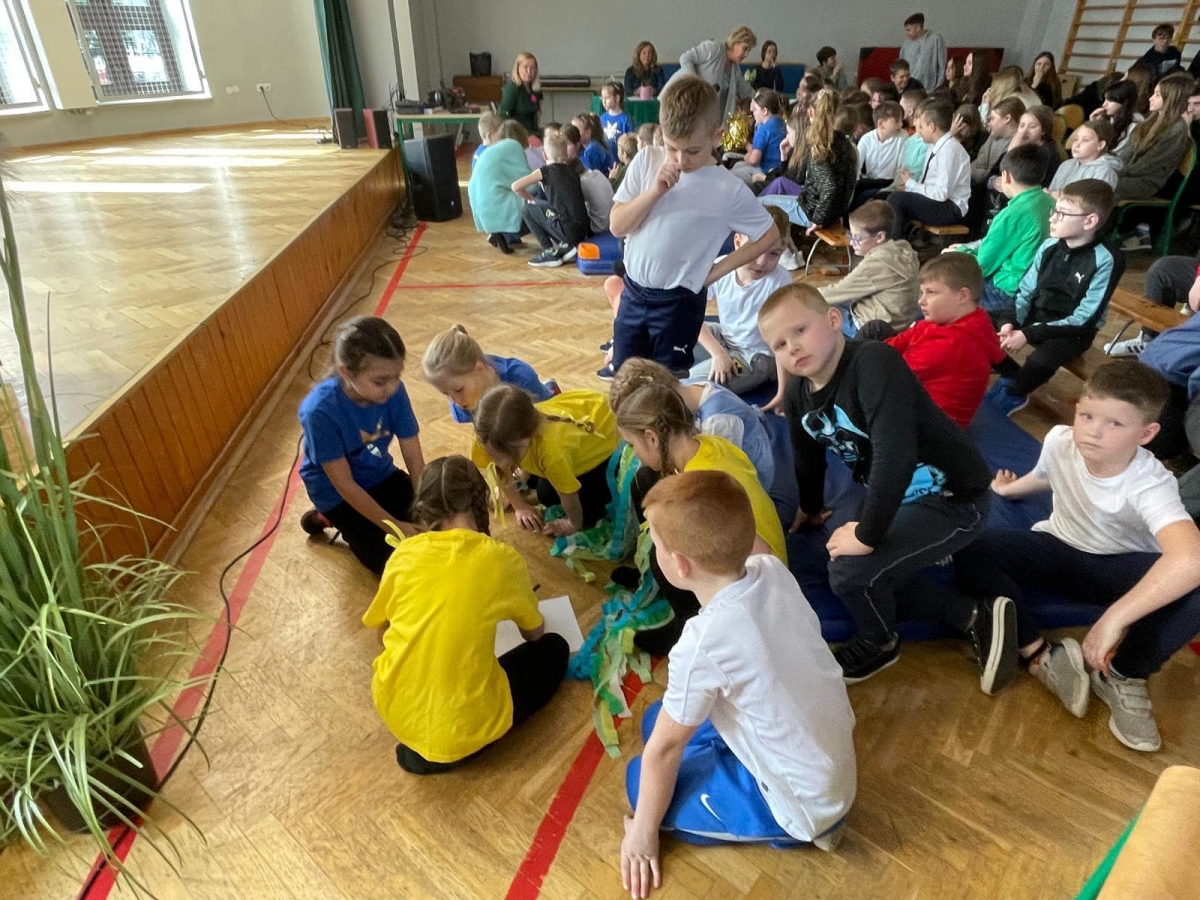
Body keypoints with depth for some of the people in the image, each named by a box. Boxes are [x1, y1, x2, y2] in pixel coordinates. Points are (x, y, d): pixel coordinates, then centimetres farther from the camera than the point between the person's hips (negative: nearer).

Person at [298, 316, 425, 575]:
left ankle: (364, 519, 16)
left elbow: (414, 458, -17)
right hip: (336, 492, -5)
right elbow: (344, 484, -26)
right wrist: (393, 525, -28)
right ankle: (330, 519, 11)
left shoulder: (394, 392, -22)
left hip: (379, 475, 5)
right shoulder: (320, 411, -33)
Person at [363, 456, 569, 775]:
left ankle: (421, 745, 13)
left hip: (394, 712, 5)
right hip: (462, 726, -5)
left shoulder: (404, 554, -5)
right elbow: (535, 634, 6)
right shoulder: (503, 559, -12)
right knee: (554, 649, 16)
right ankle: (450, 751, 5)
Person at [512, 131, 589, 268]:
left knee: (527, 210, 10)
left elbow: (515, 186, -4)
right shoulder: (571, 170, 16)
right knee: (544, 206, 27)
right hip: (582, 230, 6)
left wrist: (531, 199, 14)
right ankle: (566, 246, 14)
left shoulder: (546, 170, 0)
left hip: (568, 230, -6)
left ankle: (551, 253, 8)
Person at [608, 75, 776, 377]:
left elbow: (769, 235, -2)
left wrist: (716, 271, -7)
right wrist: (654, 191, -19)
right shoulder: (646, 161, -4)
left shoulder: (729, 190, -13)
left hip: (679, 302, -4)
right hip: (633, 292, 4)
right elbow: (617, 226, -5)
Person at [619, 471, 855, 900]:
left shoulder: (704, 642, -33)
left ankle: (795, 828, 6)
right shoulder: (773, 571, -14)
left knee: (641, 777, 7)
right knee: (661, 718, 15)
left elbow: (663, 750, -16)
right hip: (836, 764, 7)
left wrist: (643, 833, 0)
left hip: (803, 803, -7)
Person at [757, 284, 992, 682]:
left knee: (851, 571, -21)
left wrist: (867, 536, -30)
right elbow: (808, 456, 14)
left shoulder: (873, 363, -31)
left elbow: (895, 456, -40)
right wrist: (810, 509, 29)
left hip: (953, 499, -9)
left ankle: (879, 643, 14)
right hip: (895, 494, 9)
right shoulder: (797, 394, -5)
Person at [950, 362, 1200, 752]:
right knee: (968, 546, -26)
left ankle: (1122, 676, -12)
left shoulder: (1151, 486, -30)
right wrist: (1010, 489, 31)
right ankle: (1042, 656, -19)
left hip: (1119, 568, -2)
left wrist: (1115, 618, -51)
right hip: (1060, 550, 3)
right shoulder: (1059, 440, -16)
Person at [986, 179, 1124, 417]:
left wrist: (1028, 334, -25)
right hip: (1034, 316, 6)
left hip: (1073, 332, -6)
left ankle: (1014, 394, -2)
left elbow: (1083, 320, -19)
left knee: (1040, 361, -37)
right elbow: (1025, 291, 4)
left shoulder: (1106, 261, -17)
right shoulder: (1049, 246, -1)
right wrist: (1011, 322, -16)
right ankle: (1013, 375, 8)